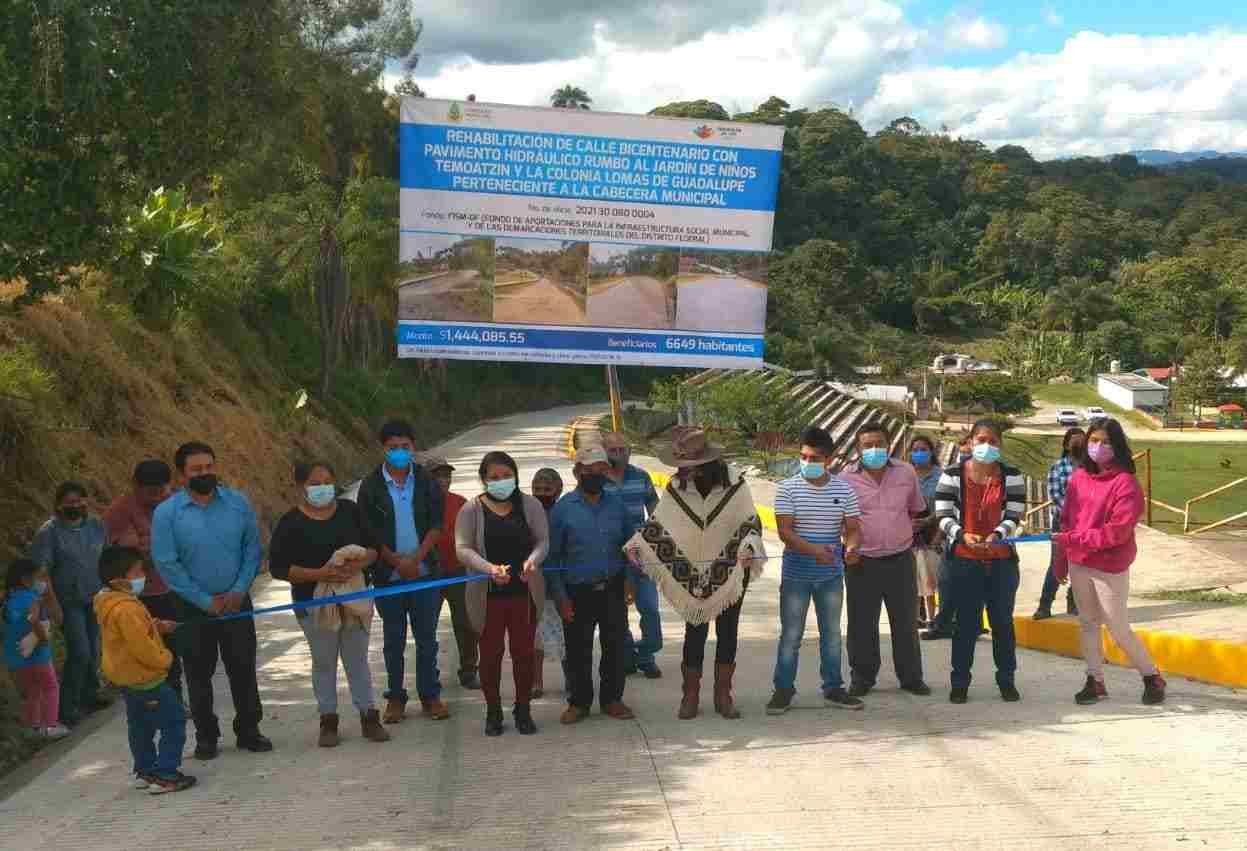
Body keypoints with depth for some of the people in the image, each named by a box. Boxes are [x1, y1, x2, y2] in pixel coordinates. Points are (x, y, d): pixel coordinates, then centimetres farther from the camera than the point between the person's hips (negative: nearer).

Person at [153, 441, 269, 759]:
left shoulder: (238, 502, -4)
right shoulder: (166, 513, -10)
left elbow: (252, 548, 1)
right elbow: (167, 564, -10)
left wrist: (239, 590, -10)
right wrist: (206, 601, -10)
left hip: (236, 600, 2)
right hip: (193, 606, -1)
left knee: (243, 668, 7)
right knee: (199, 673, 8)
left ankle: (248, 730, 22)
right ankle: (206, 737, 22)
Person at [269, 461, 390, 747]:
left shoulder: (350, 511, 1)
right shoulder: (291, 523, -8)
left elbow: (373, 546, 6)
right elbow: (278, 567, -12)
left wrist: (361, 562, -17)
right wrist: (318, 574, -23)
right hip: (315, 603, -2)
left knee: (358, 659, 10)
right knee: (324, 662, 8)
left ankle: (369, 717, 19)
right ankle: (328, 721, 20)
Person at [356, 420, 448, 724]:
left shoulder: (426, 482, 2)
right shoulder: (371, 485, -2)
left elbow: (436, 525, -2)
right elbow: (369, 532, -4)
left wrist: (417, 559, -13)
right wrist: (398, 562, -12)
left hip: (425, 573, 1)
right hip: (388, 575, -1)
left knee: (427, 638, 7)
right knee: (393, 639, 9)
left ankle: (430, 695, 18)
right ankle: (395, 698, 19)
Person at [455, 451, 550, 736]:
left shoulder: (530, 505, 3)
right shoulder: (472, 510, -2)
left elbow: (542, 542, -1)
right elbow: (463, 549, -9)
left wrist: (532, 561, -23)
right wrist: (490, 568, -26)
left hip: (525, 592, 1)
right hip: (488, 594, -1)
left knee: (524, 651, 8)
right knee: (490, 653, 7)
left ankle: (523, 710, 23)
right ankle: (493, 711, 21)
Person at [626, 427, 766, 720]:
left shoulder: (735, 486, -10)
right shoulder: (676, 489, -5)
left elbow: (751, 522, -7)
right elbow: (657, 524, -1)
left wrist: (749, 548, -25)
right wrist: (636, 544, -17)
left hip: (731, 574, -1)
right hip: (693, 575, 1)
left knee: (728, 630, 9)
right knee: (694, 632, 7)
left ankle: (723, 693, 21)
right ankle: (691, 694, 19)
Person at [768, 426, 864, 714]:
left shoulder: (844, 490, 1)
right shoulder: (787, 489, -6)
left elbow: (853, 529, -1)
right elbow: (785, 531, -14)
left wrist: (851, 548, -25)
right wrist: (813, 550, -30)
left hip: (831, 574, 3)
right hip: (796, 573, -2)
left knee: (831, 633, 12)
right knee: (790, 634, 4)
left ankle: (833, 688, 23)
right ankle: (783, 690, 14)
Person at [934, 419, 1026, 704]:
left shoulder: (1012, 477, 2)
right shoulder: (952, 475, -1)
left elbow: (1014, 516, -3)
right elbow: (943, 515, -3)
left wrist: (997, 535, -22)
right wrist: (962, 535, -21)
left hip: (1002, 560, 1)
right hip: (964, 561, -1)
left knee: (1003, 621, 10)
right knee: (966, 622, 5)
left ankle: (1006, 680, 23)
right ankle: (960, 681, 15)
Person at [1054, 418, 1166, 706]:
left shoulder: (1125, 483, -16)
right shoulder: (1078, 476, 3)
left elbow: (1118, 531, -21)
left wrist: (1073, 539, -23)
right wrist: (1061, 560, 9)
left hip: (1110, 568, -6)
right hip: (1078, 564, 6)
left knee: (1119, 630, 3)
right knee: (1088, 623, 13)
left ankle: (1152, 677, 24)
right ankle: (1095, 681, 24)